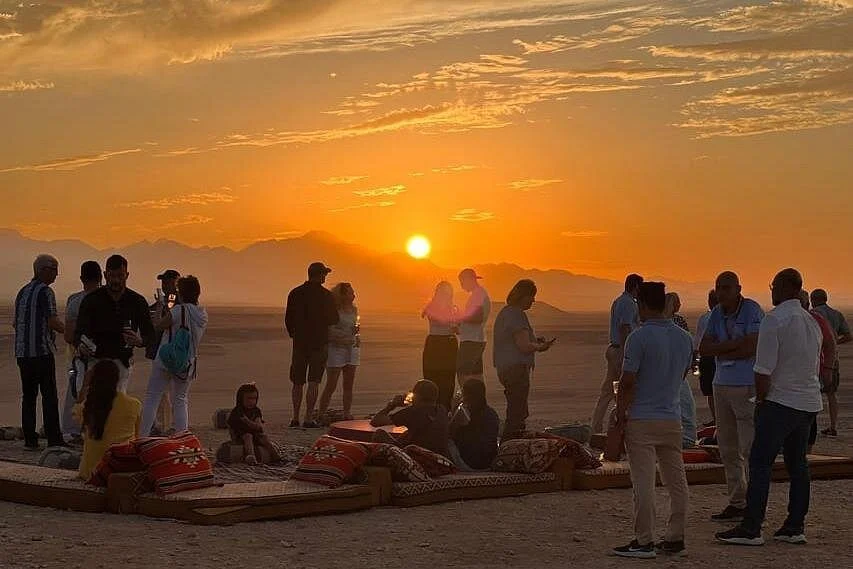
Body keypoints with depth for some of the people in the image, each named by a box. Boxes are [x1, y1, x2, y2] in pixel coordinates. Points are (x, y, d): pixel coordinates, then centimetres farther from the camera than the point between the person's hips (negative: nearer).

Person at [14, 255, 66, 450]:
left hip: (22, 352, 7)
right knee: (49, 396, -4)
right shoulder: (45, 291, -9)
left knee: (28, 395, 8)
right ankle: (54, 439, -5)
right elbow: (53, 322, -16)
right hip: (42, 351, -7)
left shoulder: (22, 292, 16)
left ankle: (30, 439, 6)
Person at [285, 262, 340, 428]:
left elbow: (288, 319, 7)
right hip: (319, 343, -4)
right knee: (313, 382, -2)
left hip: (299, 342, 4)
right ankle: (309, 419, -7)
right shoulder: (326, 296, -8)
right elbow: (334, 319, -3)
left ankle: (295, 418, 12)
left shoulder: (295, 293, 4)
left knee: (298, 382, 12)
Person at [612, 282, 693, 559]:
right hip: (672, 418, 6)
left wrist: (621, 413, -3)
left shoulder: (639, 337, -14)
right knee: (676, 481, 10)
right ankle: (675, 539, 15)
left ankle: (644, 541, -1)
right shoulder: (684, 337, 7)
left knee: (643, 483, -3)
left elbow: (627, 381, -14)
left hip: (642, 419, -6)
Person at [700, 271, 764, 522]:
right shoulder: (717, 313, 9)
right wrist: (733, 344, -12)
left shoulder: (752, 310, -9)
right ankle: (737, 503, 17)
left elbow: (751, 347, -19)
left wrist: (721, 352, -6)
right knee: (728, 449, 9)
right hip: (722, 385, 7)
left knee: (749, 449, -8)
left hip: (747, 387, -7)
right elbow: (703, 348, 1)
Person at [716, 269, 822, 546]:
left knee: (760, 463, -6)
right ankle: (795, 527, 14)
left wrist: (761, 399, -2)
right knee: (797, 463, 13)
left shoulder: (774, 320, -13)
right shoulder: (812, 322, 13)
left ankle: (751, 528, -9)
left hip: (781, 401, -8)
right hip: (809, 402, 8)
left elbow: (763, 370, -16)